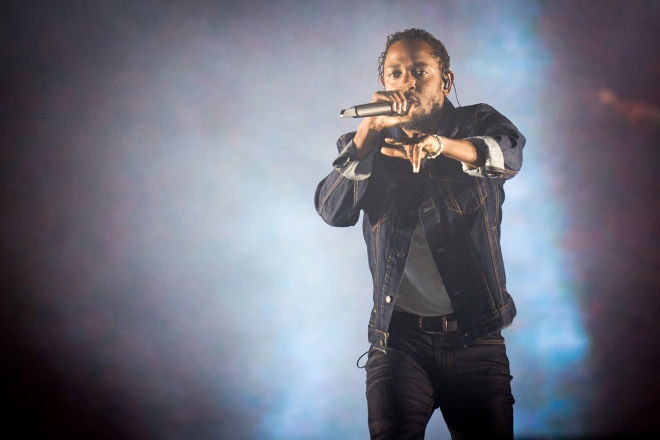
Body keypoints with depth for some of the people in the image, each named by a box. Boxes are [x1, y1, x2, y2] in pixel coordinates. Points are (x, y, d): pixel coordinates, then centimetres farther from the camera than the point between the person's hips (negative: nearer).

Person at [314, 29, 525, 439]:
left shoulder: (478, 124, 6)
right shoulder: (366, 146, 10)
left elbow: (510, 153, -18)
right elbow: (333, 211, -7)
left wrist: (438, 143, -38)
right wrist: (369, 130, -20)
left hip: (476, 336, 0)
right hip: (398, 339, 0)